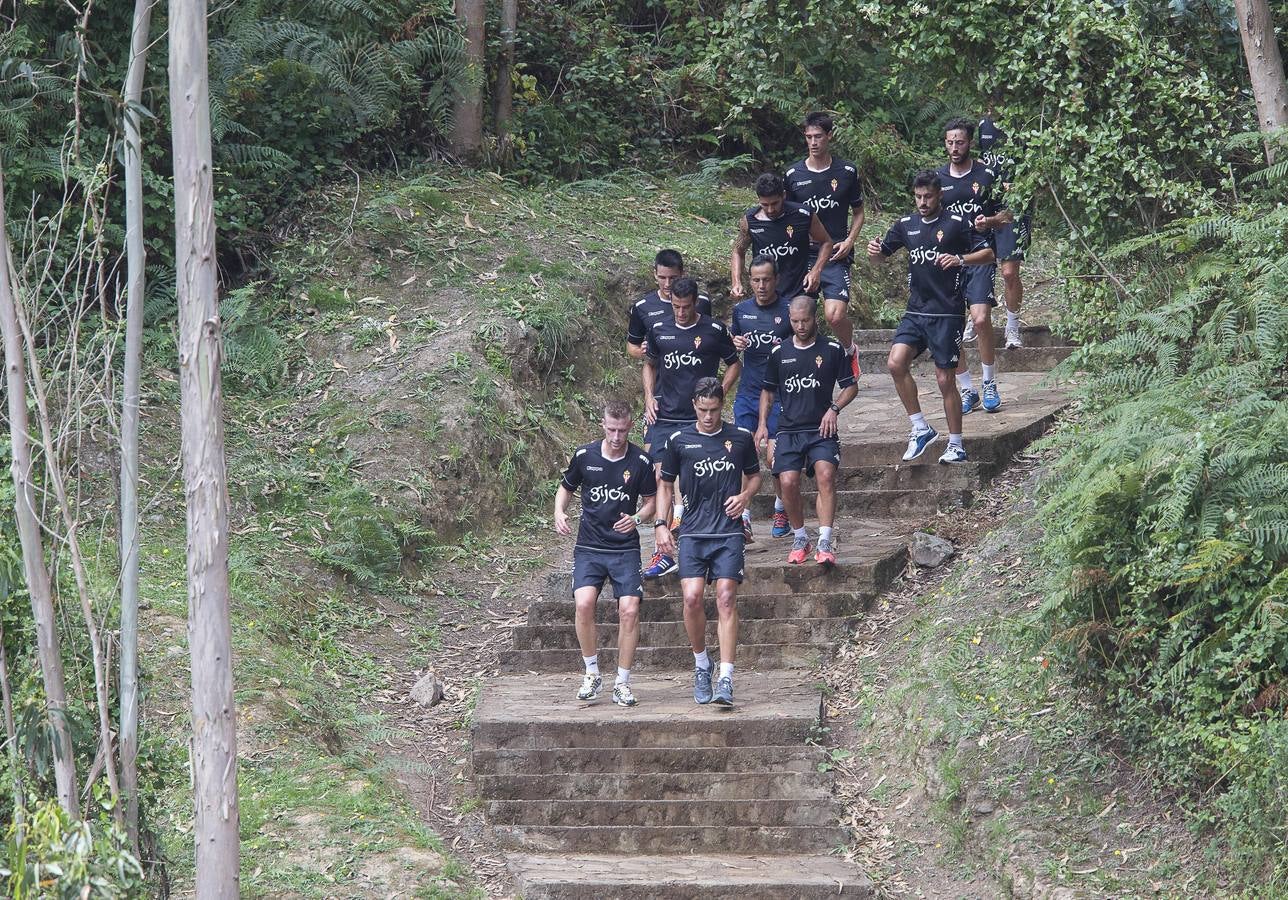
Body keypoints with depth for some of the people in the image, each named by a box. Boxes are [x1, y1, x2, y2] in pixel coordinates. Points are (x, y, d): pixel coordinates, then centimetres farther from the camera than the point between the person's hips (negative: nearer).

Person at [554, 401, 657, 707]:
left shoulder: (641, 462, -3)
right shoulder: (584, 456, -1)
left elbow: (651, 501, 8)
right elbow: (566, 488, 15)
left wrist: (637, 518, -12)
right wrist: (559, 512, -4)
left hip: (626, 548, 0)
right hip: (589, 547, 0)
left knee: (629, 610, -12)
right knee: (584, 603, -20)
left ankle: (622, 683, 2)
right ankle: (592, 674, -2)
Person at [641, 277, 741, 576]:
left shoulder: (714, 330, 0)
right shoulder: (658, 330, 8)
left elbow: (734, 364, 11)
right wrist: (649, 397, 8)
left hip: (699, 420, -2)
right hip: (663, 417, 3)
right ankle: (664, 551, -2)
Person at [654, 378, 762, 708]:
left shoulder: (740, 437, 7)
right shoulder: (679, 441, 6)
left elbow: (754, 476, 20)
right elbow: (665, 483, 15)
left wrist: (745, 496, -1)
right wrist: (660, 524, 5)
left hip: (729, 532, 0)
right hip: (693, 532, 0)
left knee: (726, 599, -10)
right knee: (692, 597, -12)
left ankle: (725, 679, -10)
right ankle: (701, 663, 13)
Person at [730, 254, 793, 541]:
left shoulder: (789, 310, -2)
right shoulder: (741, 310, 9)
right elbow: (730, 350, 21)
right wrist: (735, 345, -2)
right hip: (747, 393, 3)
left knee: (775, 457, -6)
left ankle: (781, 509, 18)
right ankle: (743, 517, -9)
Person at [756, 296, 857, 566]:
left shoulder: (833, 349, 5)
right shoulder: (779, 352, 11)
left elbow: (851, 387, 12)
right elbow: (768, 391, 21)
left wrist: (834, 409, -6)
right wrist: (763, 423, 9)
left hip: (821, 429, -2)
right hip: (789, 429, 2)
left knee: (826, 474, -24)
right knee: (788, 482, -15)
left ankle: (825, 543, -25)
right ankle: (800, 540, 6)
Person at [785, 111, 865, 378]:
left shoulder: (846, 172, 3)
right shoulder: (793, 175, 5)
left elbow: (858, 212, 13)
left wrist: (849, 241, -3)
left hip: (836, 256, -2)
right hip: (802, 255, 2)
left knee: (835, 315, -16)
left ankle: (850, 350, 14)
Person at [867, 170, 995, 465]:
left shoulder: (956, 224, -4)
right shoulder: (906, 225, 10)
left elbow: (988, 253, -4)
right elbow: (881, 255, 19)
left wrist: (960, 259, -22)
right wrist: (874, 250, -5)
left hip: (947, 313, -4)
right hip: (916, 311, 5)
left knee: (945, 380, -2)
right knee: (896, 363, -15)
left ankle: (956, 445, 11)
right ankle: (921, 429, -2)